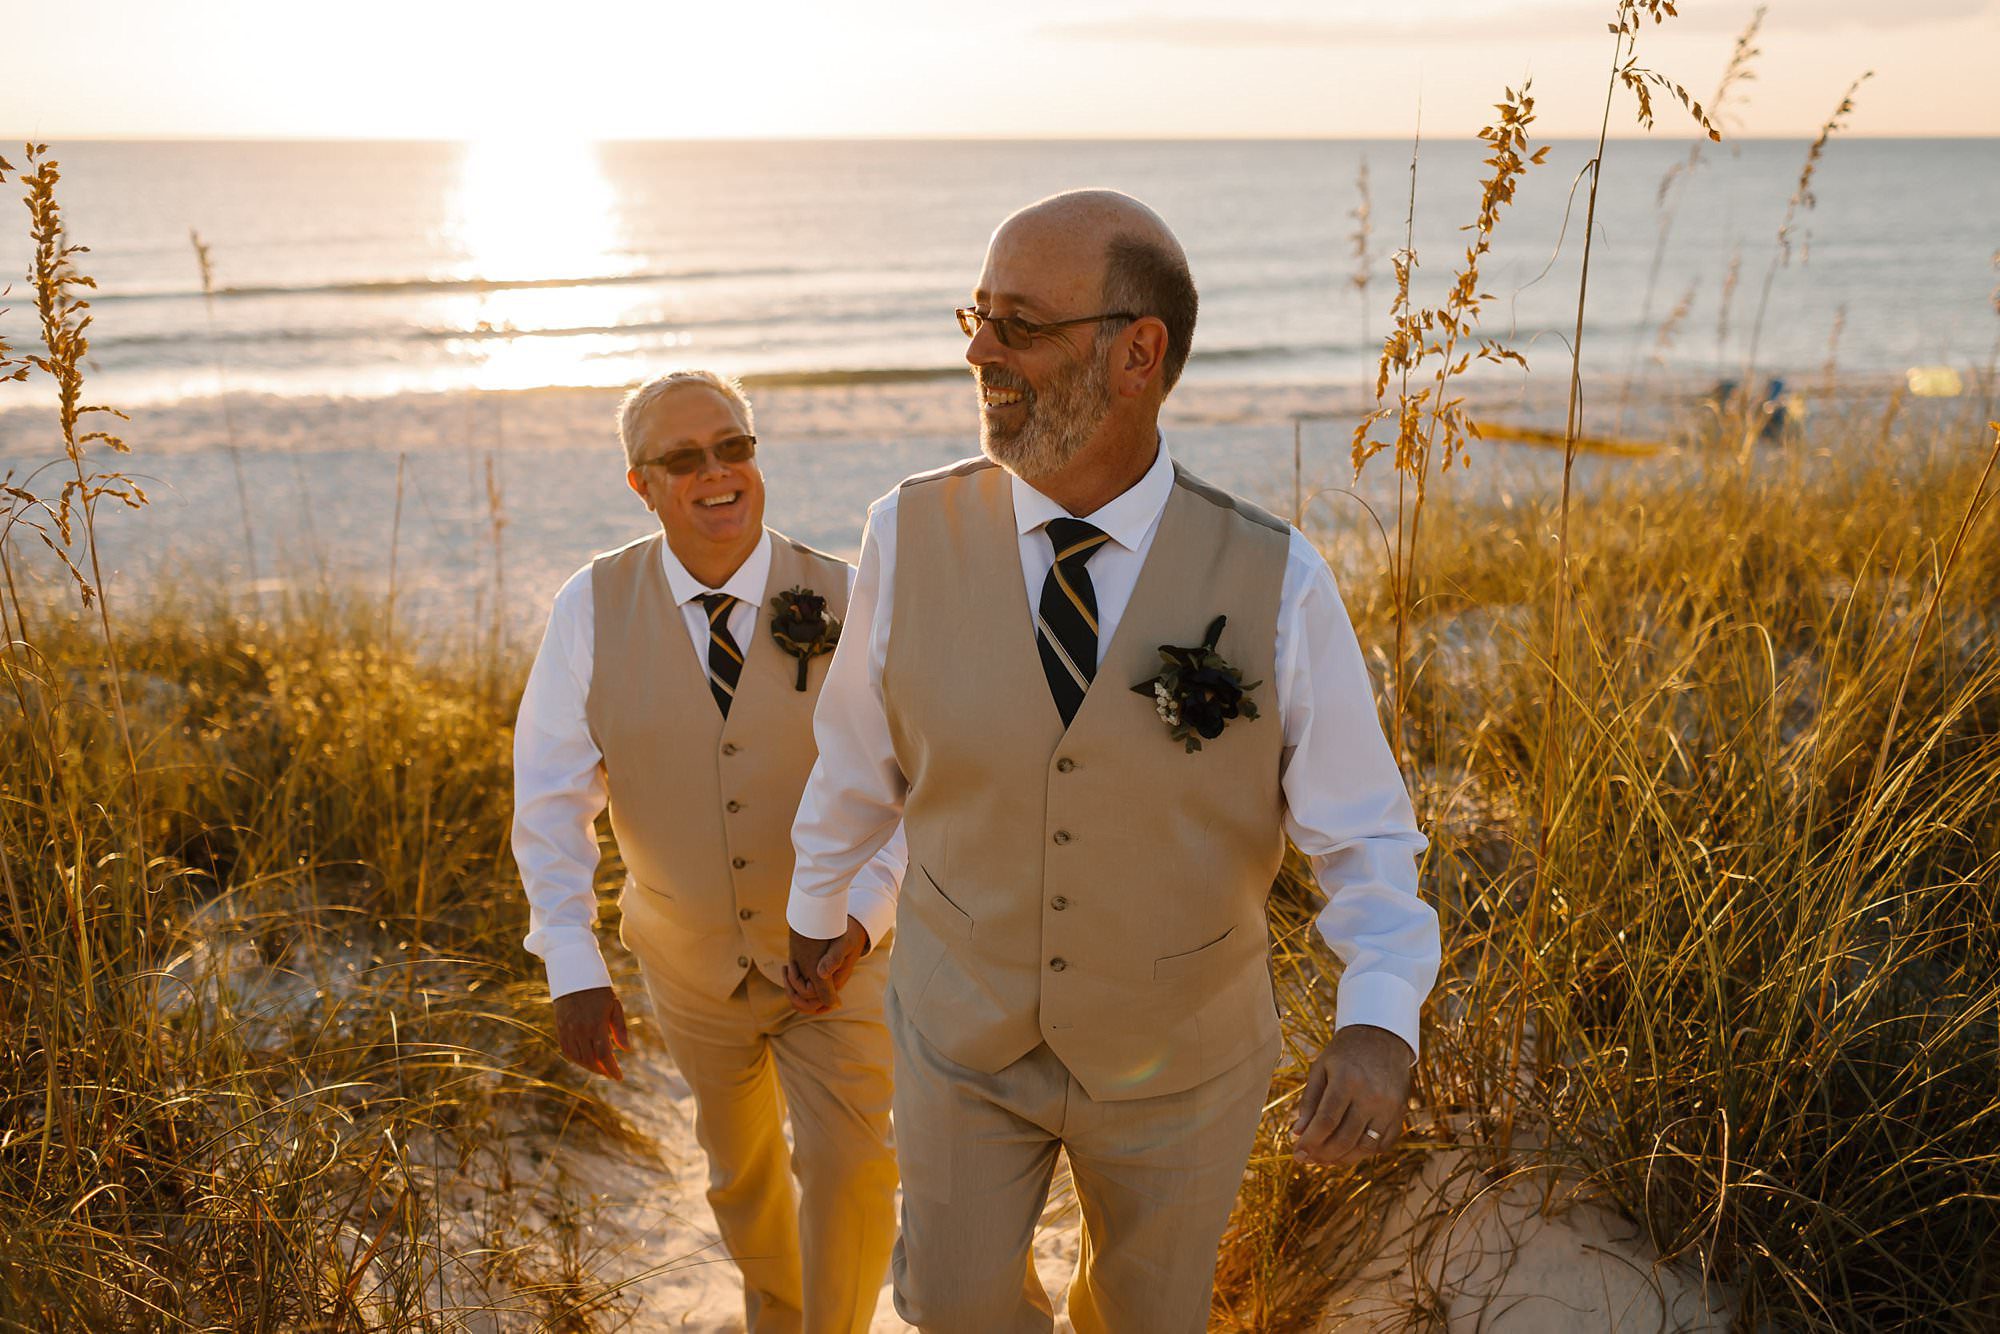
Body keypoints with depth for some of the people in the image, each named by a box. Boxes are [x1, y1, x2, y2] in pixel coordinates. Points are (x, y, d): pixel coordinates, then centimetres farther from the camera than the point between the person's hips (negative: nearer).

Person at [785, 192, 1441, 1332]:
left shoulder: (1277, 585, -22)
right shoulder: (912, 536, -18)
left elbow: (1363, 833, -14)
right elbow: (859, 752, -1)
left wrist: (1380, 1021, -32)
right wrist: (819, 909, 14)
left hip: (1178, 1054, 0)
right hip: (967, 1024, 1)